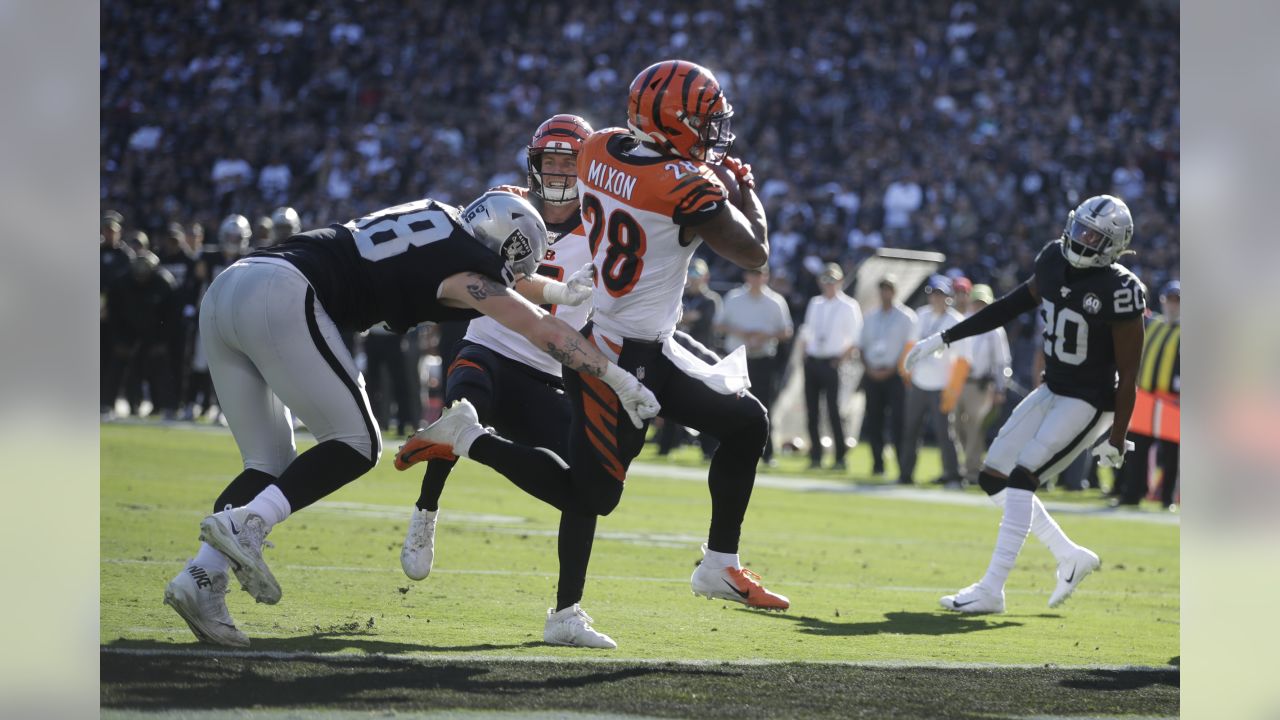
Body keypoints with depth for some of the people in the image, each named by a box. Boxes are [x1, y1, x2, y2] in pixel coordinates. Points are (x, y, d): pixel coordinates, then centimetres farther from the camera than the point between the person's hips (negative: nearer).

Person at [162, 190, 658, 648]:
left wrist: (563, 291, 52)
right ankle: (244, 523, -16)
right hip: (280, 296, -9)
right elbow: (547, 333, 8)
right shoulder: (466, 269, 4)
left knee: (271, 465, 13)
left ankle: (203, 576, -3)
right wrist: (620, 381, 17)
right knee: (356, 444, 2)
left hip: (225, 291, 9)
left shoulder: (437, 220, 26)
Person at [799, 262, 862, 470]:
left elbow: (856, 339, -6)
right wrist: (806, 353, 9)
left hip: (831, 362, -6)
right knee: (812, 410, 5)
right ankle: (815, 456, 11)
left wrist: (842, 358, -12)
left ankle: (840, 457, -2)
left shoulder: (849, 306, -5)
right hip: (812, 360, 6)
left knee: (833, 410, -8)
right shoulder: (815, 303, 12)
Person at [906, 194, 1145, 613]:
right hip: (1052, 391, 8)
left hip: (1090, 402, -8)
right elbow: (1012, 306, 13)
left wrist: (1117, 440, -15)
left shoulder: (1119, 291, -21)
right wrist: (944, 339, 14)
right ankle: (1071, 558, 18)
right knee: (994, 479, 6)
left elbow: (1128, 374, -16)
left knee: (1020, 479, -17)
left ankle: (991, 591, -14)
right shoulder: (1054, 263, 0)